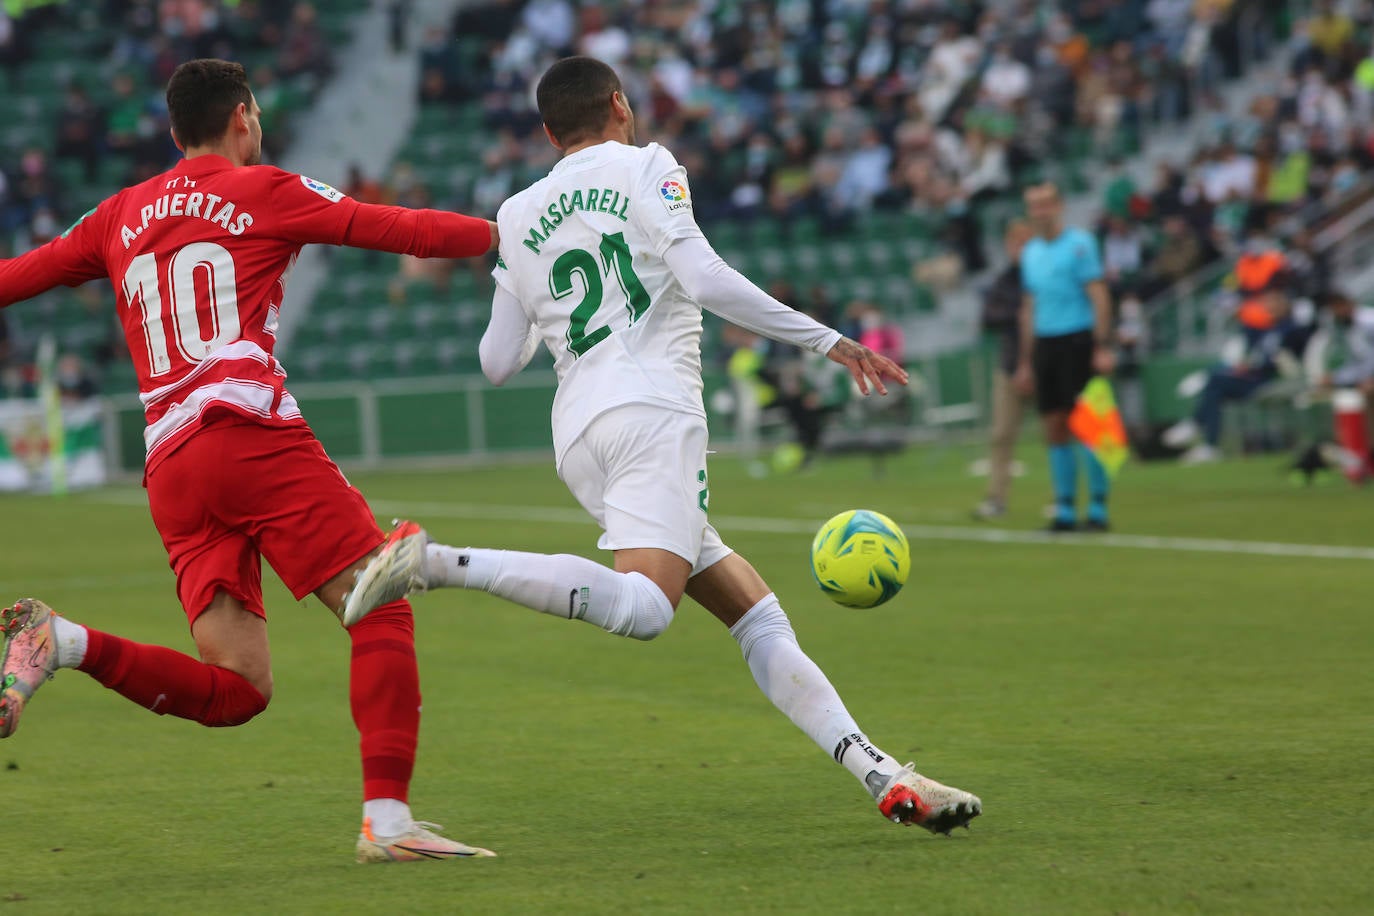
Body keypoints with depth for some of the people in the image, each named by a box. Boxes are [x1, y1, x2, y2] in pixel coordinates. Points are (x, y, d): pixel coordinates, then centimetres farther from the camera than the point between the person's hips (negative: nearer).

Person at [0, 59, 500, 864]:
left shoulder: (121, 217, 21)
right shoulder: (266, 192, 7)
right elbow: (400, 229, 6)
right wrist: (509, 233, 17)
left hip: (169, 466, 6)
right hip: (252, 434, -6)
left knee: (236, 691, 4)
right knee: (383, 611, -4)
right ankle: (388, 819, -15)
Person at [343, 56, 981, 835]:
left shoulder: (521, 217, 20)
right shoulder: (645, 167, 6)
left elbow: (498, 363, 21)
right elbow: (705, 280, -8)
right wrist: (826, 340, -4)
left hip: (579, 433, 8)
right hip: (652, 410, -8)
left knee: (759, 616, 7)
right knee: (642, 606, -27)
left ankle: (882, 778, 0)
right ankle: (435, 562, -33)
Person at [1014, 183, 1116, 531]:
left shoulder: (1079, 243, -4)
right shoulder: (1030, 252, 15)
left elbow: (1099, 297, -8)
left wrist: (1103, 346, -16)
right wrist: (1026, 361, 18)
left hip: (1077, 341, -6)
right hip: (1044, 343, 6)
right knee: (1054, 428, 3)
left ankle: (1097, 508, -5)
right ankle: (1064, 510, 6)